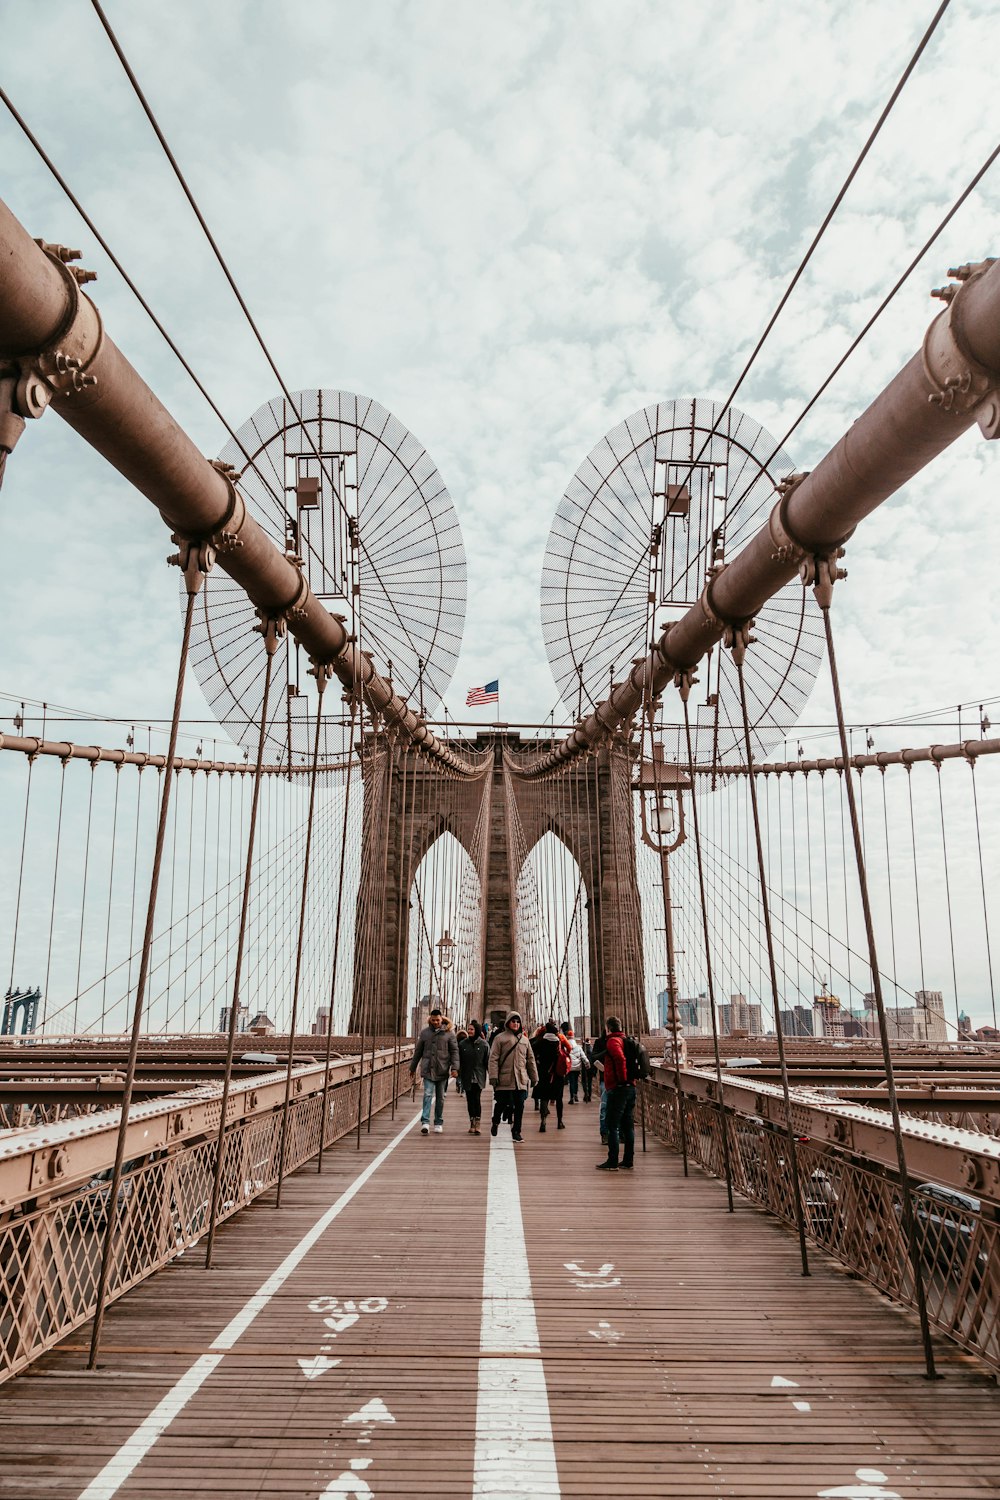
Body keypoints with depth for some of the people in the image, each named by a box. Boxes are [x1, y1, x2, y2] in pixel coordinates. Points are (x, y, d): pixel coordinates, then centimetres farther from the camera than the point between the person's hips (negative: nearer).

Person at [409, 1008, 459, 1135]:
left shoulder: (448, 1033, 1)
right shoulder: (424, 1032, 6)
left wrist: (454, 1067, -10)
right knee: (428, 1094, -12)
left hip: (442, 1070, 0)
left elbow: (454, 1051, 0)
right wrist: (412, 1067, 16)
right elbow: (418, 1051, 13)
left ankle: (438, 1123, 19)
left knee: (440, 1098, 8)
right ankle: (425, 1122, -15)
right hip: (428, 1069, 0)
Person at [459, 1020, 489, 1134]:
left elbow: (487, 1061, 0)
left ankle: (477, 1124, -5)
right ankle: (472, 1123, 18)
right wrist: (458, 1072, 0)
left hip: (479, 1077, -2)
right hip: (467, 1077, 2)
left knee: (477, 1099, -10)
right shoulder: (463, 1043, 3)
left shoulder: (483, 1044, -2)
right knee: (470, 1100, 8)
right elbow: (459, 1060, 7)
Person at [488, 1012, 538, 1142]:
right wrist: (493, 1076, -13)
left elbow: (530, 1059, 17)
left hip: (521, 1080, 3)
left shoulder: (524, 1039, 13)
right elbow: (493, 1058, -5)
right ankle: (496, 1122, 34)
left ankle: (516, 1132, 13)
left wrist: (534, 1077, 15)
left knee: (519, 1106, 2)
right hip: (504, 1079, -3)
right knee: (501, 1103, 4)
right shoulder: (500, 1038, -1)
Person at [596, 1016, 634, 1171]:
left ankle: (612, 1162, -2)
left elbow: (620, 1059, -26)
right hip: (630, 1087, 8)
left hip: (617, 1088, -8)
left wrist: (622, 1079, -17)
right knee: (627, 1126, 11)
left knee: (612, 1127, -3)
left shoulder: (613, 1041, -10)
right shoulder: (626, 1040, 16)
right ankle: (628, 1161, 15)